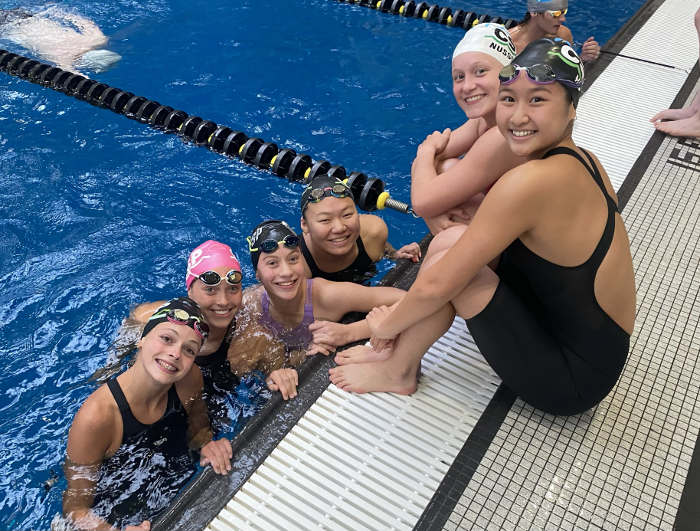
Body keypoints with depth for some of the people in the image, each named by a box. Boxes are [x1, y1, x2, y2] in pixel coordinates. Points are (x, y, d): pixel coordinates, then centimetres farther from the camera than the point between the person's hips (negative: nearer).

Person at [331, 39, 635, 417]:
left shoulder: (532, 181, -28)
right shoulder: (581, 159, -1)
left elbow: (437, 285, -24)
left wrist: (386, 325, -8)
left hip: (572, 381, -9)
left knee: (450, 260, -18)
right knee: (459, 245, 5)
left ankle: (399, 372, 5)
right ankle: (401, 353, 11)